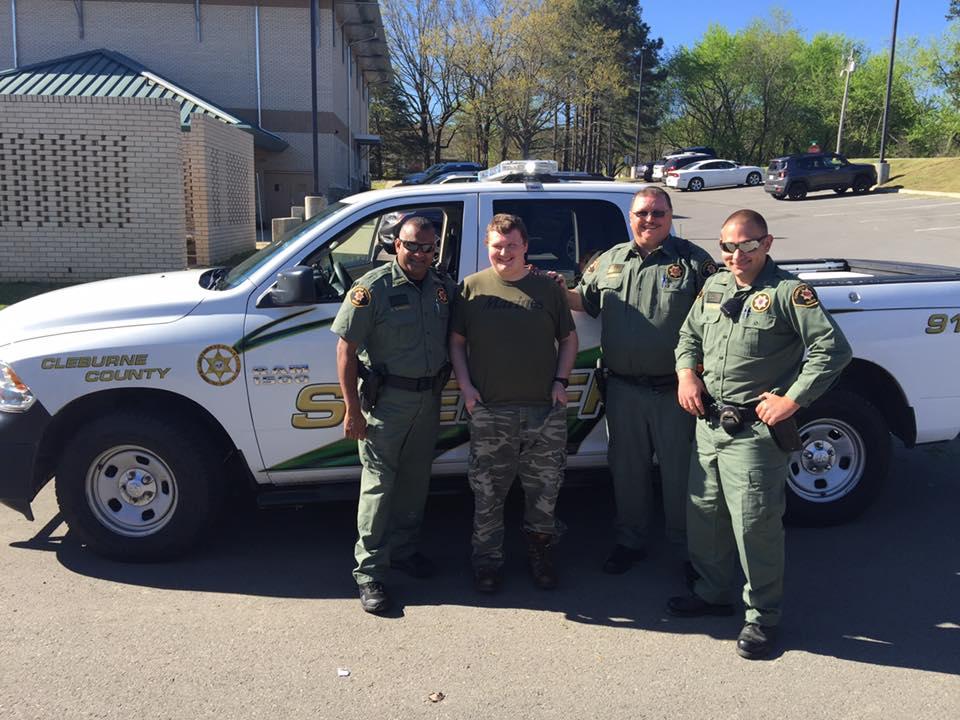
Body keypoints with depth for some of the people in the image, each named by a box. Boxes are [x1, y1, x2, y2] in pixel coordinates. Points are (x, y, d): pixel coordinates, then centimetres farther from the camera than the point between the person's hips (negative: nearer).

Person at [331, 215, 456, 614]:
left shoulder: (444, 286, 4)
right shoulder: (373, 288, -12)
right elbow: (346, 348, -12)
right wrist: (353, 409, -15)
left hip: (429, 398, 5)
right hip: (388, 399, -5)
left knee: (416, 480, 15)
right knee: (379, 483, -1)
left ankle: (403, 550, 33)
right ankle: (370, 572, 9)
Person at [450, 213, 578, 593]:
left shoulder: (548, 288, 7)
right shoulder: (472, 287, 4)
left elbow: (568, 338, 13)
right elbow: (456, 341, 7)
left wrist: (560, 381, 1)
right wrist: (465, 386, -4)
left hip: (545, 410, 1)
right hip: (490, 411, -1)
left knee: (545, 489, 11)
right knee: (488, 493, 7)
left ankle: (540, 553, 32)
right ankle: (487, 560, 24)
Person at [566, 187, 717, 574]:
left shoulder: (693, 260, -2)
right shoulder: (610, 260, 10)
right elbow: (583, 300, 19)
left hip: (674, 390, -3)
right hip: (623, 389, 4)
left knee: (679, 470, 8)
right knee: (627, 469, 15)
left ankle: (688, 545, 27)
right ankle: (630, 540, 33)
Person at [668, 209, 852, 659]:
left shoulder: (788, 292, -10)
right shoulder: (713, 287, 11)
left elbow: (833, 349, -14)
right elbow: (689, 335, 23)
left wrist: (792, 400, -17)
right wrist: (686, 372, 4)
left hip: (755, 431, -7)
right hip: (709, 423, 7)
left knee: (755, 524, -3)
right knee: (704, 514, 16)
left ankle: (762, 616, 16)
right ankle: (712, 593, 36)